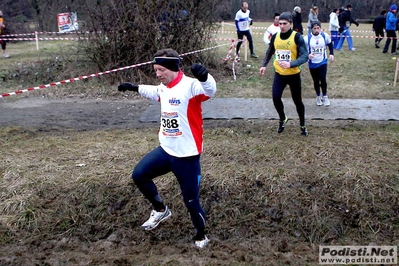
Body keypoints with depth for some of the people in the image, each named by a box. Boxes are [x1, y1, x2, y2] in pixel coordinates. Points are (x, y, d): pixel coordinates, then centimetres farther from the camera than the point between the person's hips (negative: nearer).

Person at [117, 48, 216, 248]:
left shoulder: (190, 85, -21)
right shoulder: (163, 87, 5)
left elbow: (209, 91, -42)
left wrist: (204, 77, -64)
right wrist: (135, 88, 37)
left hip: (187, 155, -7)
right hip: (166, 150, 7)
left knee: (191, 200, 4)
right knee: (139, 175, 9)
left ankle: (200, 236, 32)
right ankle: (160, 210, 31)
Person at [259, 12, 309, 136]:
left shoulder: (297, 37, -14)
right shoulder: (275, 37, 0)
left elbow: (304, 56, -19)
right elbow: (269, 52, 18)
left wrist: (290, 64, -33)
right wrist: (264, 65, 7)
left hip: (293, 75, -3)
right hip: (279, 74, 3)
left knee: (297, 101, 7)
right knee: (275, 98, -7)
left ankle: (302, 126, 28)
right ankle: (283, 119, 23)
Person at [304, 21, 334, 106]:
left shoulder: (325, 36, -8)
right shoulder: (307, 38, -14)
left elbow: (330, 44, 11)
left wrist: (331, 54, 1)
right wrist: (307, 55, -24)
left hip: (322, 62, 0)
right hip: (312, 63, 0)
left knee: (323, 80, -6)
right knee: (316, 81, 11)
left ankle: (325, 96, 17)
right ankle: (318, 96, 32)